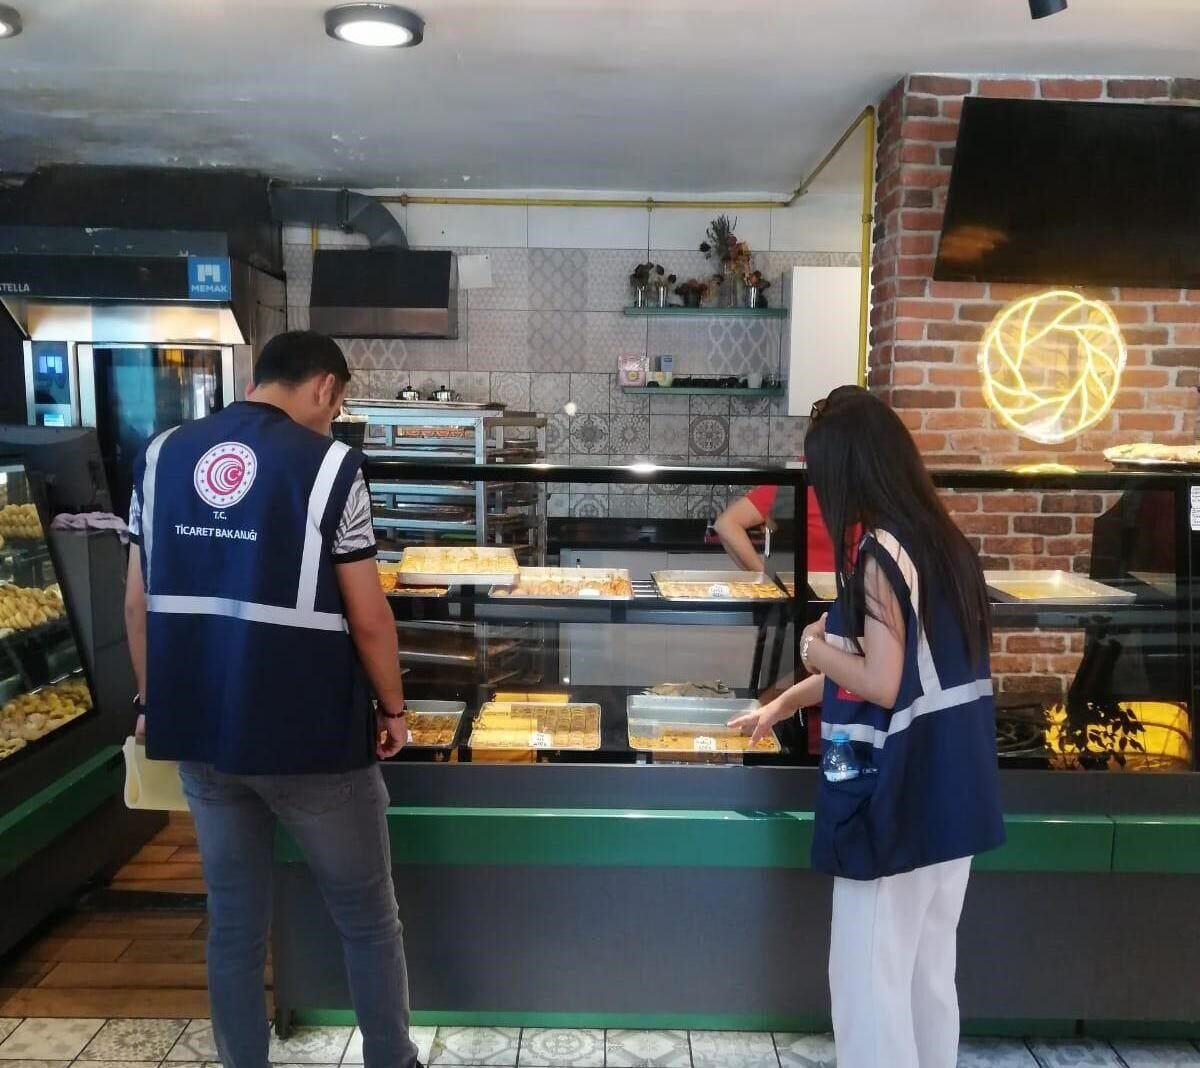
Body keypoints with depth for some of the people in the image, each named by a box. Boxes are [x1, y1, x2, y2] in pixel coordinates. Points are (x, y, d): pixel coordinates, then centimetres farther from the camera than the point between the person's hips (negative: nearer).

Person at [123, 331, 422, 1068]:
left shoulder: (161, 455, 3)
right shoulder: (328, 464, -12)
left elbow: (139, 603, 7)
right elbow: (367, 614, -12)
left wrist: (157, 705, 18)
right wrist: (394, 709, 2)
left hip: (199, 730, 5)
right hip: (309, 733, -5)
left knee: (234, 923, 18)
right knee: (368, 919, 14)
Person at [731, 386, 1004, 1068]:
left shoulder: (881, 555, -18)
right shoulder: (944, 542, 9)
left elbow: (882, 684, -22)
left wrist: (818, 651, -2)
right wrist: (781, 705, 24)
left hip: (899, 796, -9)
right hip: (954, 789, 9)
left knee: (869, 974, 6)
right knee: (930, 967, 20)